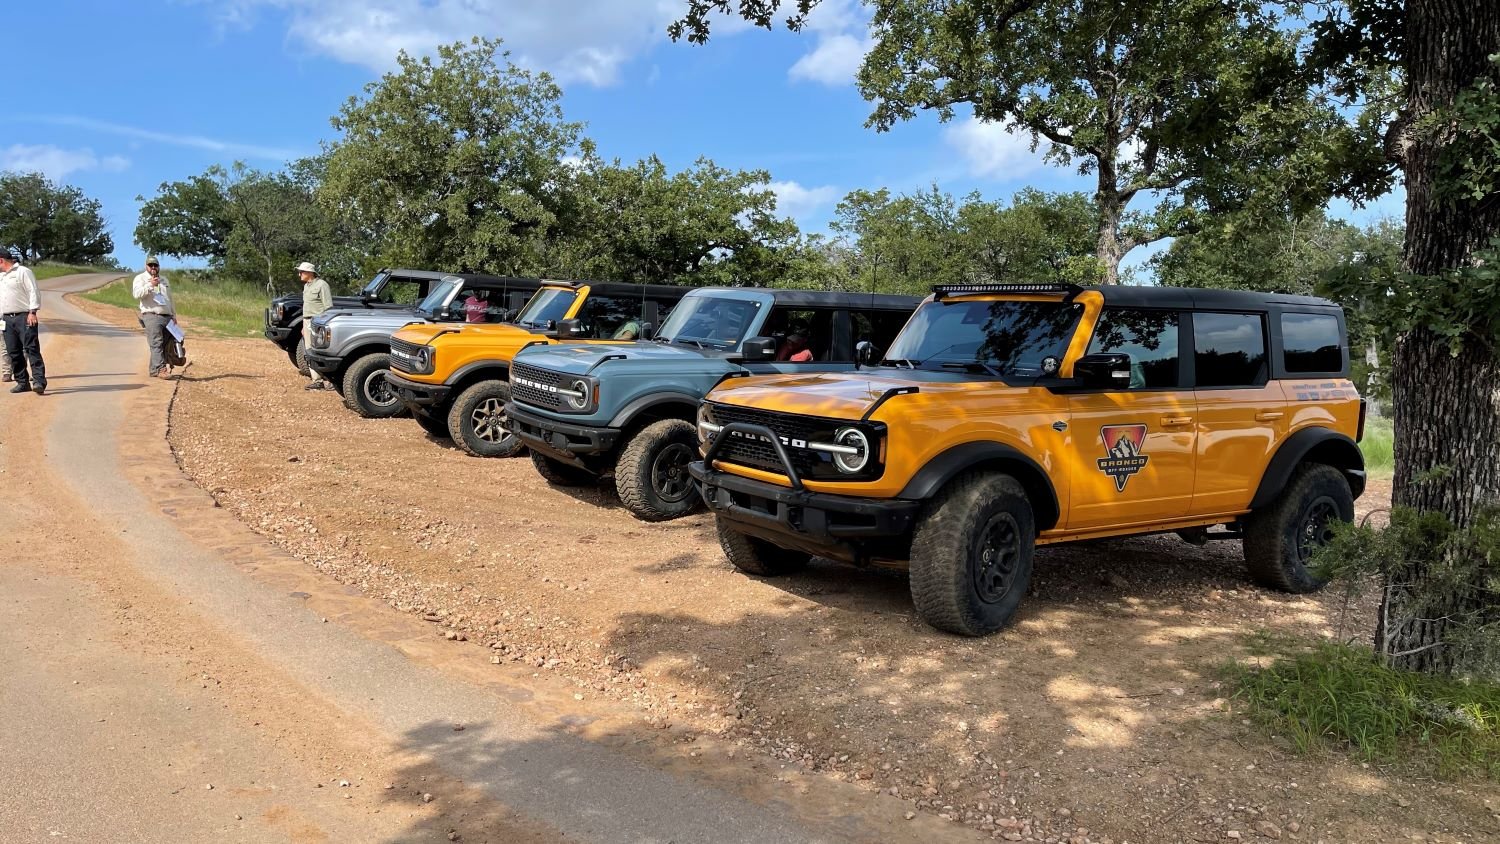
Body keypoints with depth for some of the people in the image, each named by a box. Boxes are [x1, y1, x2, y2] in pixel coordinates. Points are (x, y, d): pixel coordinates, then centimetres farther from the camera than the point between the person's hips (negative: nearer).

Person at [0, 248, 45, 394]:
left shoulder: (23, 272, -3)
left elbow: (34, 292, -10)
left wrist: (32, 312, -18)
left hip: (24, 317, -8)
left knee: (31, 349, -14)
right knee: (13, 353, 6)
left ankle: (39, 381, -21)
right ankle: (22, 382, 12)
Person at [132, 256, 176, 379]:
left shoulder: (164, 279, 24)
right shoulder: (140, 278, 4)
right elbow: (136, 294, -14)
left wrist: (173, 314, 23)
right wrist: (150, 285, -23)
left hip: (167, 317, 6)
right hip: (151, 316, -6)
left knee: (165, 345, 3)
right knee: (156, 343, -16)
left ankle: (153, 370, 9)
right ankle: (161, 368, -23)